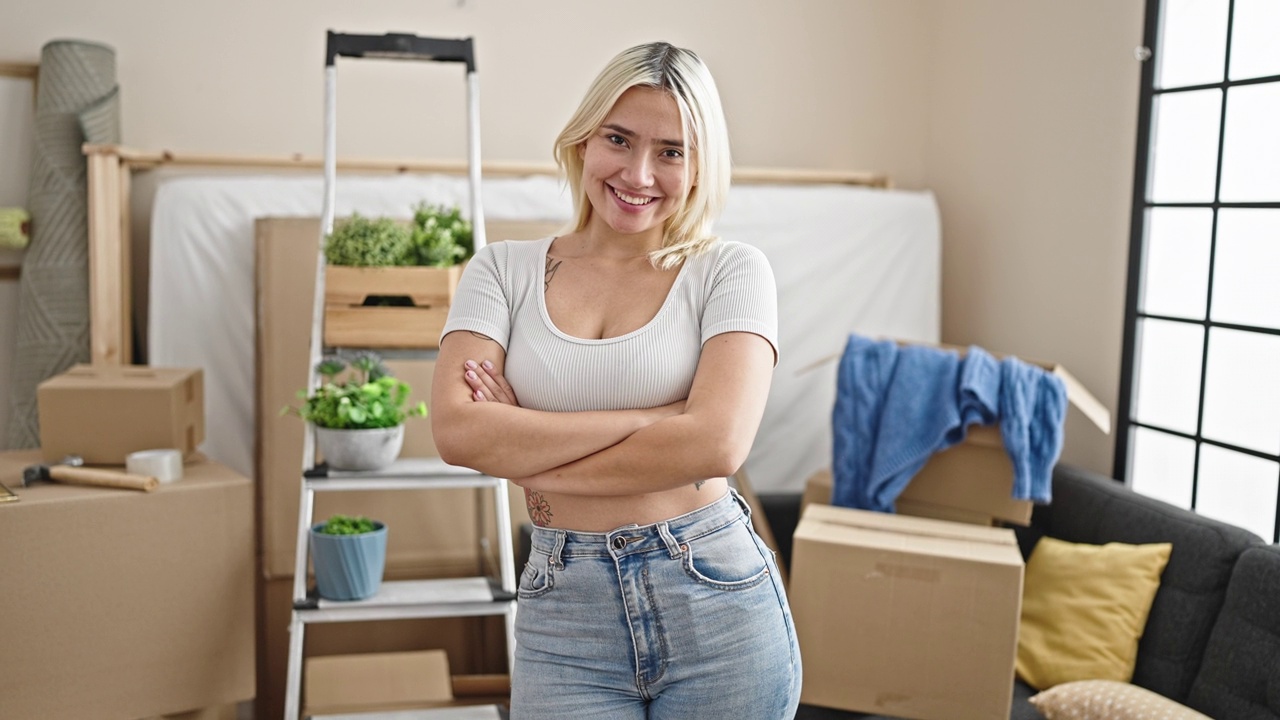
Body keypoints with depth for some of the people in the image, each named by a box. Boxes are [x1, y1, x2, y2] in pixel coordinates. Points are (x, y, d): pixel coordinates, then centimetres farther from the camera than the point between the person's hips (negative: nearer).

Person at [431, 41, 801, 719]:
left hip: (716, 601, -1)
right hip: (563, 617, 1)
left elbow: (717, 443, -18)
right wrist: (649, 416, -16)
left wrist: (528, 459, -11)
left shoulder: (731, 270, -3)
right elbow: (456, 430, -13)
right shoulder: (504, 269, 2)